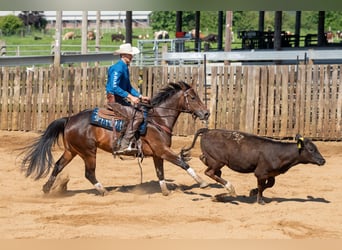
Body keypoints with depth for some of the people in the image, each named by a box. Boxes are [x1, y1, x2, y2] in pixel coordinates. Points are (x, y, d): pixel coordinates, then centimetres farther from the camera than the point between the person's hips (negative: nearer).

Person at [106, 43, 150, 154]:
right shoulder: (118, 68, -16)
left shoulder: (125, 68, 16)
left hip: (121, 99, 10)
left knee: (142, 111, 10)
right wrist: (130, 97, -26)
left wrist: (140, 96, 12)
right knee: (137, 115, -21)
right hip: (114, 100, -10)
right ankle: (124, 145, -23)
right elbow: (114, 87, -26)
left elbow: (128, 87, 23)